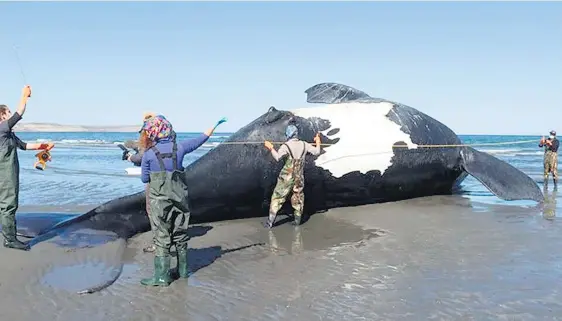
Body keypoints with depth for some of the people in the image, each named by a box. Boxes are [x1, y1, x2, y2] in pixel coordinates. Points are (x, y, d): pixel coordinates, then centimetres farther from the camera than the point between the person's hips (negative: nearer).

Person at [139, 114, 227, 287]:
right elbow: (201, 139, 13)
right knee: (180, 234, 15)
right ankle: (183, 270, 25)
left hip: (160, 200, -3)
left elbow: (144, 178, -1)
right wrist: (215, 125, 26)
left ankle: (162, 276, 1)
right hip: (180, 198, 4)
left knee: (162, 237, 1)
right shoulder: (180, 147, 0)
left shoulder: (149, 153, -8)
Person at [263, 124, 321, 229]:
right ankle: (298, 219, 25)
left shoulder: (286, 146, -11)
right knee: (298, 196, 21)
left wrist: (271, 148, -12)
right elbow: (316, 151, 11)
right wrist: (318, 142, 27)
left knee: (277, 197, 2)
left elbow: (277, 157, -23)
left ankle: (270, 222, 1)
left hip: (287, 177, -4)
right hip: (299, 177, 4)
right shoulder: (304, 144, 1)